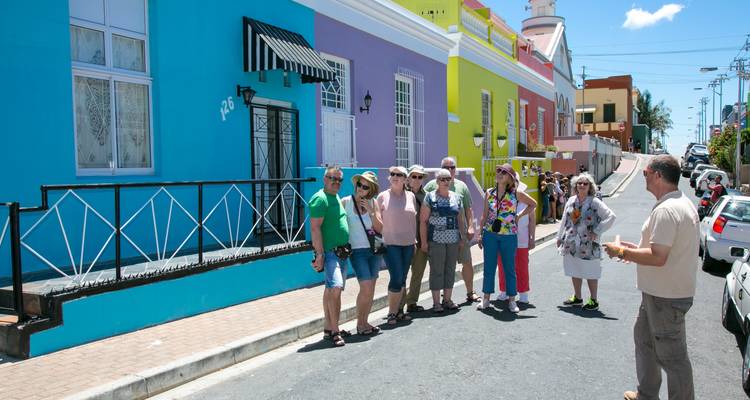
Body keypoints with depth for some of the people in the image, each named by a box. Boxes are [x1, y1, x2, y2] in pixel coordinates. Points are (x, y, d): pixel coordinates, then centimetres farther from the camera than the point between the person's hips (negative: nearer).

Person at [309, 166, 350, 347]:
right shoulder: (320, 199, -11)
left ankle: (329, 328, 19)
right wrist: (319, 254, -22)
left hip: (341, 252, 9)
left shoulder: (337, 198, 17)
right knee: (335, 287, -18)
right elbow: (315, 228, -17)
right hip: (329, 252, -9)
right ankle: (334, 331, -12)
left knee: (331, 289, 12)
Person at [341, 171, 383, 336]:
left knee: (371, 289, 7)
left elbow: (380, 229, 1)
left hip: (374, 249, 4)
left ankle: (365, 322, 21)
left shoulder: (372, 203, 5)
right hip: (358, 251, -4)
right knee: (366, 288, -11)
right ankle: (359, 324, 6)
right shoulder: (346, 202, -5)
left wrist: (371, 211, -11)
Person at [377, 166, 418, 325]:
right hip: (390, 244, -4)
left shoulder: (411, 196, 7)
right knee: (396, 278, -9)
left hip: (408, 243, 4)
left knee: (402, 279, 9)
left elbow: (414, 219, 12)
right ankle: (391, 312, 5)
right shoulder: (383, 196, -2)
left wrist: (415, 239, 10)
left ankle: (397, 310, 21)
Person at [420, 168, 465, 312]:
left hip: (453, 241, 5)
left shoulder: (456, 197, 11)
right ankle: (436, 302, 8)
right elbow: (423, 221, -5)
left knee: (450, 270, 10)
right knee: (436, 271, 0)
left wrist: (462, 239, 9)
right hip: (436, 240, -4)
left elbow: (460, 220, 14)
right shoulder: (430, 197, -4)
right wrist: (424, 241, -9)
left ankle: (447, 299, 21)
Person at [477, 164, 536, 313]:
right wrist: (480, 234, 7)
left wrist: (519, 215, 1)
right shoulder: (489, 193, 4)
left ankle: (512, 300, 19)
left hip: (509, 235, -2)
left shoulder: (516, 194, -3)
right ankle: (486, 298, 18)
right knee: (489, 267, 7)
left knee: (509, 268, 7)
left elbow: (533, 204, 10)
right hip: (490, 234, 2)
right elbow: (485, 214, 8)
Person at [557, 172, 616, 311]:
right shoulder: (571, 200, 6)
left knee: (591, 273, 4)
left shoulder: (595, 202, -10)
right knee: (575, 272, 15)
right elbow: (564, 220, 14)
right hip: (571, 244, 5)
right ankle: (577, 297, 30)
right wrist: (560, 237, 16)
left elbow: (611, 216, -12)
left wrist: (596, 232, -14)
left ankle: (593, 300, 18)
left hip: (588, 245, -5)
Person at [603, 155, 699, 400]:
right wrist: (636, 249, 13)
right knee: (643, 337, 23)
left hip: (666, 296, -11)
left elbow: (658, 257, -30)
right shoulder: (683, 203, 10)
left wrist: (622, 252, -17)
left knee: (671, 356, 1)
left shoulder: (666, 210, -25)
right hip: (659, 291, 11)